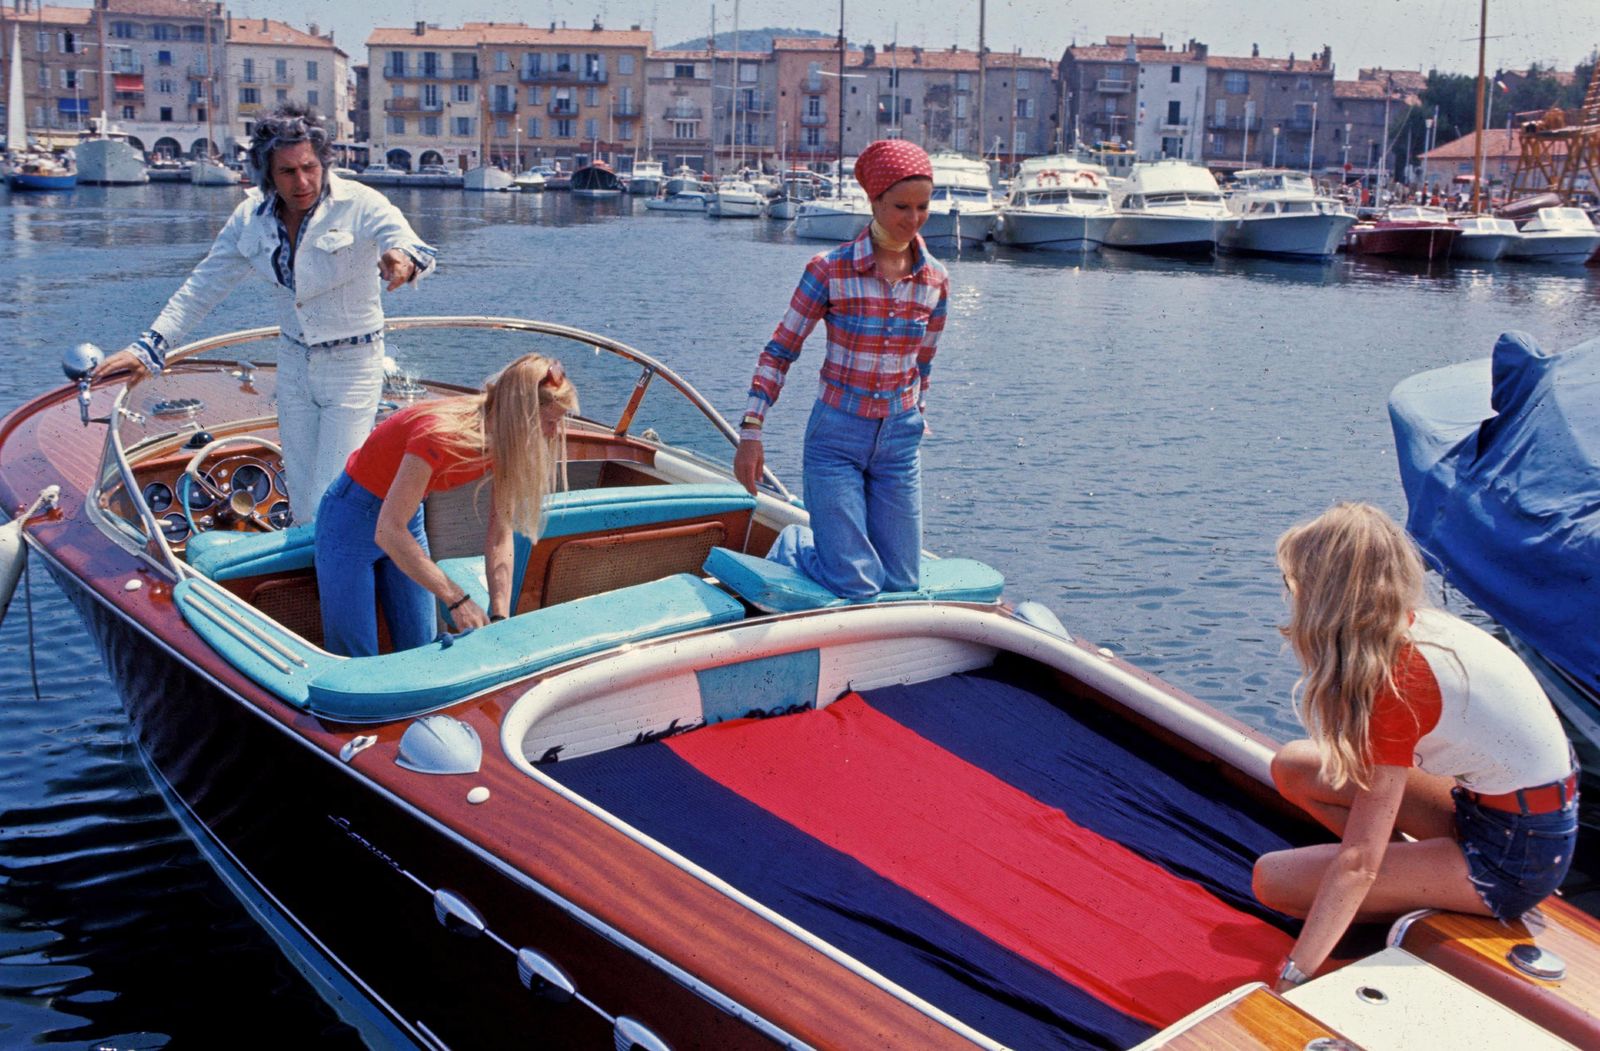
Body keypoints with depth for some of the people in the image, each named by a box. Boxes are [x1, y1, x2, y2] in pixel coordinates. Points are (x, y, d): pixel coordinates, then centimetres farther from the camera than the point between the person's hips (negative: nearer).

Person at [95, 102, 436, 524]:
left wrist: (403, 259, -61)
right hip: (293, 364, 5)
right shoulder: (252, 217, -3)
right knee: (302, 507, 13)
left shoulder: (359, 205, -18)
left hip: (352, 366, -5)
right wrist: (149, 346, 0)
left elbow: (408, 242, -36)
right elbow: (203, 286, 4)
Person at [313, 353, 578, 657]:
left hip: (408, 517, 7)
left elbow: (500, 536, -10)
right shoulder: (441, 435, -35)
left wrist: (500, 617, -20)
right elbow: (388, 532, -36)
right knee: (356, 661, -5)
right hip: (354, 516, -6)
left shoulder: (506, 442, -13)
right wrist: (457, 600, -38)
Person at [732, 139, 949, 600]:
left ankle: (828, 534, 36)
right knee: (856, 587, -8)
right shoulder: (830, 270, -11)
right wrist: (751, 430, -12)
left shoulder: (935, 282, 1)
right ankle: (792, 545, 23)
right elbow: (779, 351, -6)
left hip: (900, 441, 4)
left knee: (901, 583, 8)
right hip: (835, 438, -4)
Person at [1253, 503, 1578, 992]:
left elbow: (1357, 862, -27)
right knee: (1293, 767, 4)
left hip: (1512, 860, -8)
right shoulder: (1416, 625, -4)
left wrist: (1290, 982, -26)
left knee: (1274, 878, -13)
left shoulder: (1399, 678, -26)